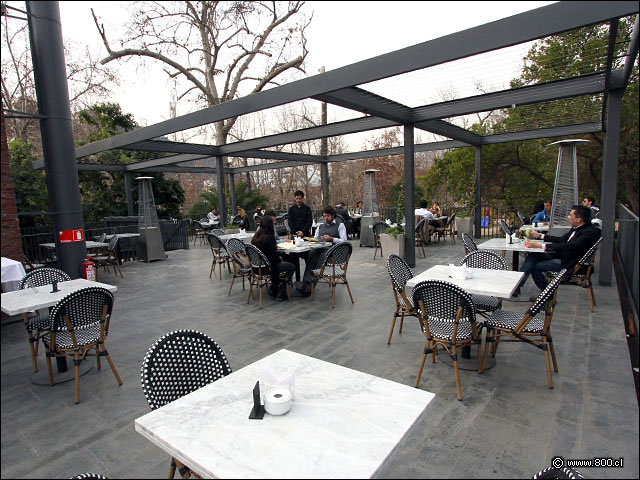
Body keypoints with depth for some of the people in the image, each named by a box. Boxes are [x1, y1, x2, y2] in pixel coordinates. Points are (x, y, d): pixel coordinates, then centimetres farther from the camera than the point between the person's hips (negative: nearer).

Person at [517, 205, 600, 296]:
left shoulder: (591, 232, -21)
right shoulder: (576, 228, 8)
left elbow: (569, 246, -31)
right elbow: (562, 240, 21)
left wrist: (540, 245, -34)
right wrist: (539, 235, 18)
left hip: (569, 263, -9)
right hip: (562, 255, 9)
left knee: (535, 267, -13)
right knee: (532, 256, -5)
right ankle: (518, 284, -5)